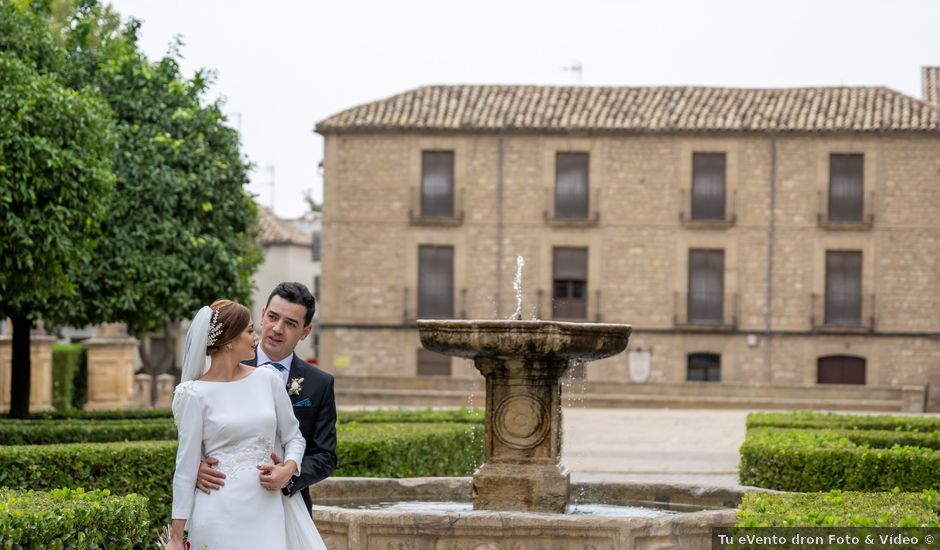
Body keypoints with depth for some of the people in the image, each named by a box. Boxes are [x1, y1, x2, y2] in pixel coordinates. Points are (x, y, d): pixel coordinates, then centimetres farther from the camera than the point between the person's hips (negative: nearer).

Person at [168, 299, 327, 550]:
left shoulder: (267, 379, 7)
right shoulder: (196, 395, -4)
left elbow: (293, 437, 15)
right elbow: (186, 466, -3)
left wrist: (289, 467, -8)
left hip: (268, 510, 4)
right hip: (220, 513, -4)